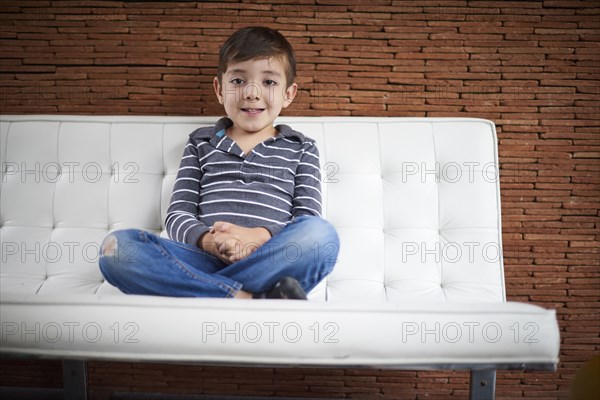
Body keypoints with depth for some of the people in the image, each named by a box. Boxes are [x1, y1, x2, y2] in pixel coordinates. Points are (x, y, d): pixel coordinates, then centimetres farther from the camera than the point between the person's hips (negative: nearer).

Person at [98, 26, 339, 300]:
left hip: (271, 262, -1)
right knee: (116, 246, -24)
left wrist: (260, 235, -16)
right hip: (205, 260, 2)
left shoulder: (300, 149, 19)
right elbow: (177, 214, 12)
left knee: (322, 236, -33)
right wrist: (207, 240, -13)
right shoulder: (201, 143, 21)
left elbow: (308, 219, 6)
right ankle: (248, 299, -33)